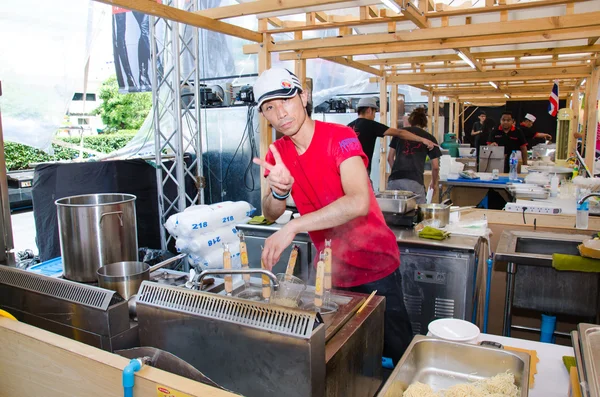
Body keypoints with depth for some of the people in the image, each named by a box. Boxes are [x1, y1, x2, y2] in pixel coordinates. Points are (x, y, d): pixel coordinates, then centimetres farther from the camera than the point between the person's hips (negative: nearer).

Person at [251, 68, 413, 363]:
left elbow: (359, 203, -34)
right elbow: (270, 214, -4)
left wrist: (293, 227, -36)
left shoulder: (340, 138, -19)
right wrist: (278, 191, -27)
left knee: (398, 351, 9)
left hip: (373, 267, -5)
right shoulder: (277, 153, 1)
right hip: (328, 270, 5)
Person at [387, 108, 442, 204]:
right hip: (415, 182, -2)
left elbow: (390, 158, 19)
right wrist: (434, 183, 29)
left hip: (394, 180, 2)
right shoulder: (429, 138, 10)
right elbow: (435, 167, 12)